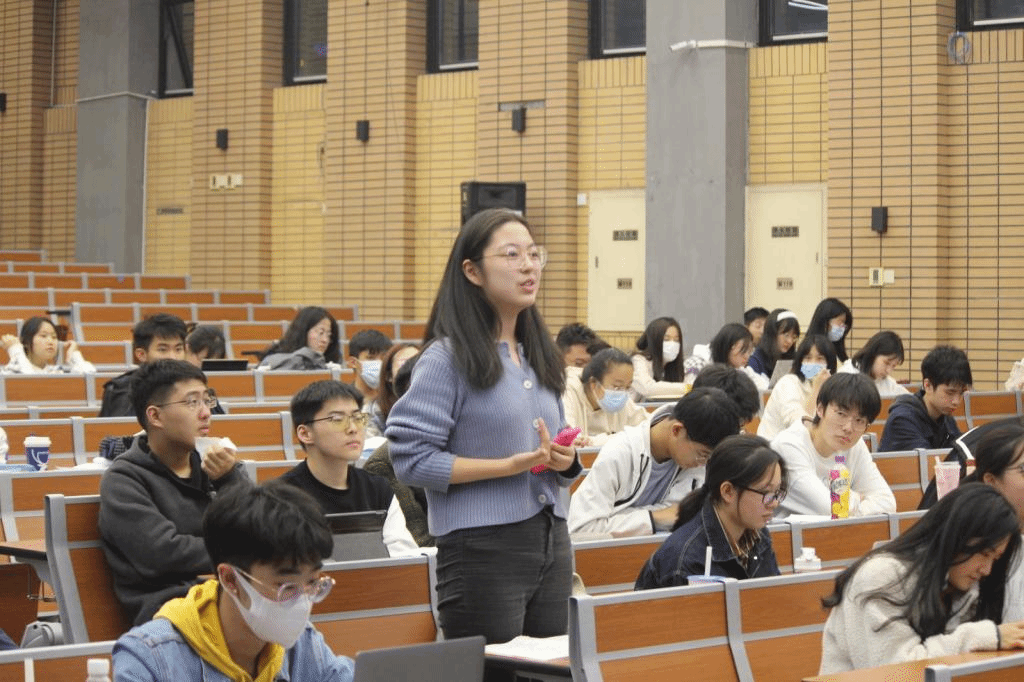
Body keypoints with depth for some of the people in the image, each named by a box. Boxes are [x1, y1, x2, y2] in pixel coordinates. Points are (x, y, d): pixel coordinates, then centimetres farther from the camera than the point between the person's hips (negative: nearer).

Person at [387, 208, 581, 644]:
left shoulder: (540, 357, 15)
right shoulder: (447, 359, -7)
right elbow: (410, 458, -14)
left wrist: (564, 460, 0)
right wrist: (508, 465, -18)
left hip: (551, 542, 7)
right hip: (484, 548, -7)